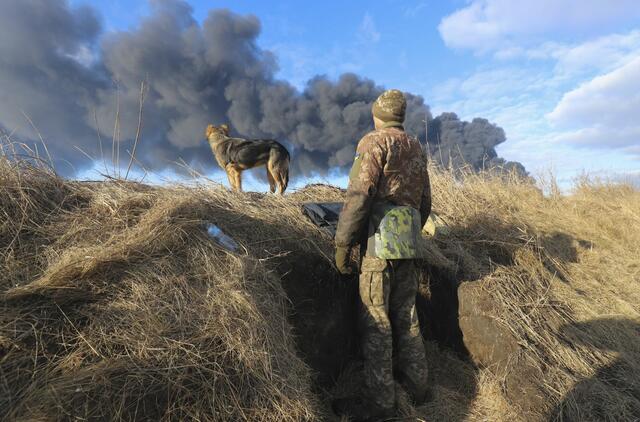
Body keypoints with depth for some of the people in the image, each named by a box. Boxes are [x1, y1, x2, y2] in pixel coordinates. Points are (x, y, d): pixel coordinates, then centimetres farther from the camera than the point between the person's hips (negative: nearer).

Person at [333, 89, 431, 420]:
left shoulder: (375, 142, -3)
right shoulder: (417, 149, 20)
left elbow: (359, 194, -16)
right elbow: (425, 202, 21)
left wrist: (342, 243, -14)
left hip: (381, 236, -8)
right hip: (409, 240, 8)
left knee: (376, 317, -2)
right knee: (406, 313, 16)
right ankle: (415, 382, 28)